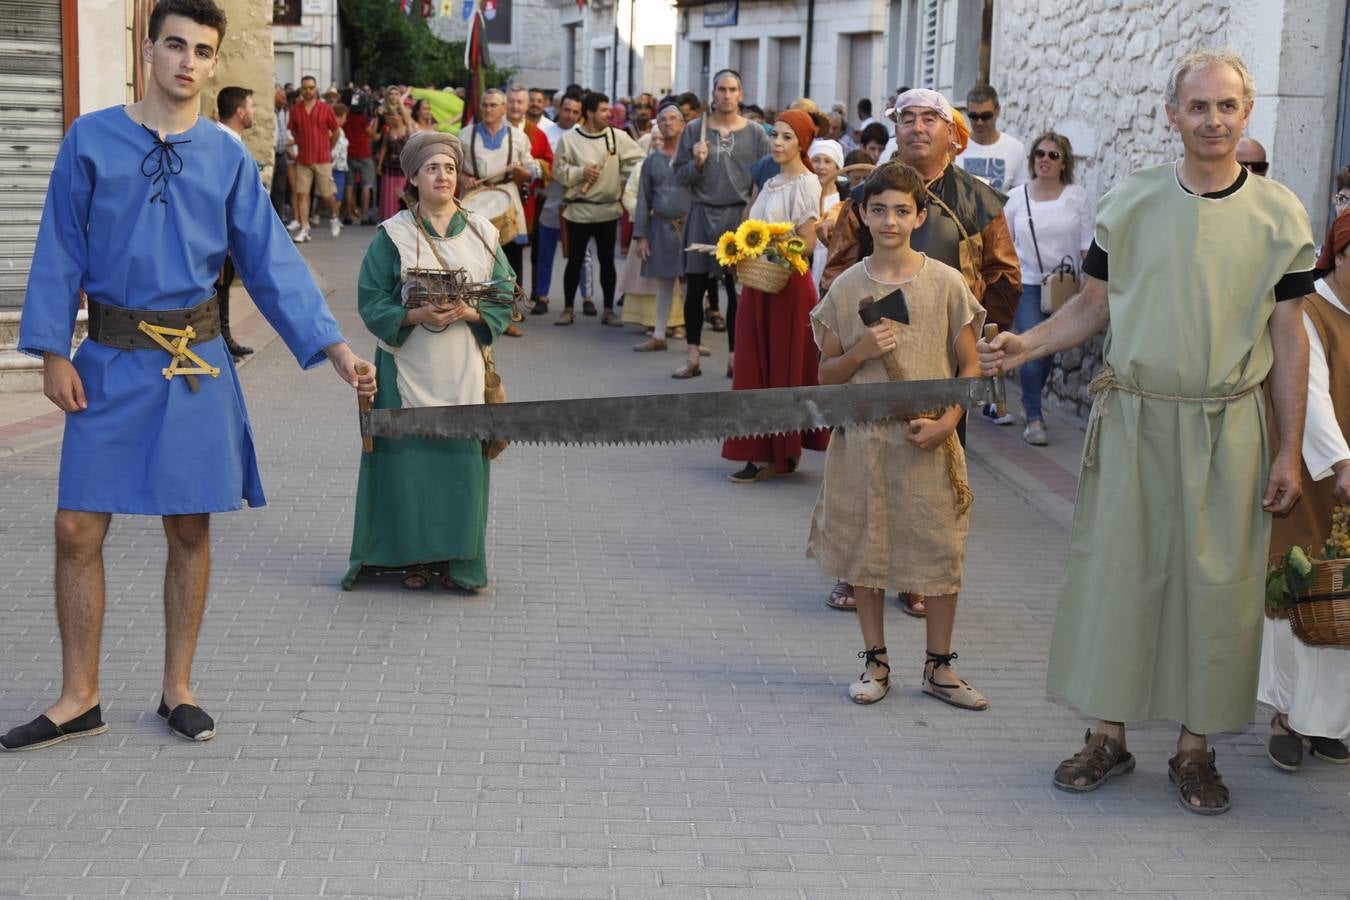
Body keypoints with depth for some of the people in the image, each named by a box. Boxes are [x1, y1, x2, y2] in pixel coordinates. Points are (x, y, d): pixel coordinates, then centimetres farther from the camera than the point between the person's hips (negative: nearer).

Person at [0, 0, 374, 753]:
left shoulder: (228, 157, 2)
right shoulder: (91, 140, 0)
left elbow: (273, 262, 2)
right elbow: (62, 251, 2)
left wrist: (336, 350, -5)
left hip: (195, 364, 1)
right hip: (111, 361, -1)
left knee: (190, 530, 7)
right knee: (78, 529, 0)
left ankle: (178, 690, 22)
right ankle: (80, 700, 14)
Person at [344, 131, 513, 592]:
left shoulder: (481, 233, 7)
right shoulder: (393, 235, 0)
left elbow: (505, 297, 6)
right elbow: (372, 301, -3)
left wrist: (470, 313, -13)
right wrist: (416, 316, -19)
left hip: (464, 368, 2)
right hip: (410, 368, -2)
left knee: (462, 457, 0)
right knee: (411, 457, -2)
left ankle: (457, 558, 10)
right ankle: (413, 557, 10)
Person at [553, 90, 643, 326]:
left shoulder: (618, 137, 0)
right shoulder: (569, 139, -4)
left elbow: (637, 161, 2)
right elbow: (559, 170, -2)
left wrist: (625, 183, -8)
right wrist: (580, 172, -15)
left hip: (608, 209, 1)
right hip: (579, 209, -1)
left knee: (607, 261, 7)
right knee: (575, 260, 6)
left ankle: (609, 310, 15)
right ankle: (568, 309, 16)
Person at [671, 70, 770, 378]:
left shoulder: (755, 133, 2)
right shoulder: (694, 130, 3)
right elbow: (680, 176, 5)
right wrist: (697, 163, -14)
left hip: (740, 216, -1)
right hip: (702, 214, 1)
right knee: (695, 287, 2)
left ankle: (735, 357, 12)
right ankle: (693, 358, 9)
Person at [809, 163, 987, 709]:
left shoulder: (945, 283, -2)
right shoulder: (846, 288, 2)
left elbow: (970, 366, 1)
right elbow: (827, 375, 7)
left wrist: (945, 422, -12)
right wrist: (861, 352, -13)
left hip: (928, 443, -1)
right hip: (863, 439, 1)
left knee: (940, 554, 3)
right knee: (864, 551, 8)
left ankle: (939, 666, 19)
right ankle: (875, 662, 23)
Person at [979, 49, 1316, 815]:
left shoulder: (1279, 214, 0)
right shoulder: (1131, 203, 2)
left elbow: (1288, 337, 2)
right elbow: (1096, 306, 9)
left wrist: (1290, 452, -1)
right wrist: (1028, 345, -10)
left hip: (1228, 427, -1)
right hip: (1134, 417, 1)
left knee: (1218, 583, 3)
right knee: (1115, 570, 4)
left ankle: (1196, 747, 17)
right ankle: (1109, 734, 19)